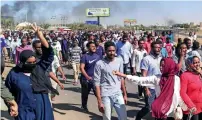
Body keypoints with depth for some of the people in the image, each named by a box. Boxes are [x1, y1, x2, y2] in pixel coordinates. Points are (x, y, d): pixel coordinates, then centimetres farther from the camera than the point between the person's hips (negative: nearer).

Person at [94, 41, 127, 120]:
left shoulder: (119, 61, 3)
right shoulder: (99, 64, -10)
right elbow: (97, 83, -10)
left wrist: (125, 94, 12)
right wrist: (99, 101, -13)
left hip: (118, 94, 4)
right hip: (106, 96, -4)